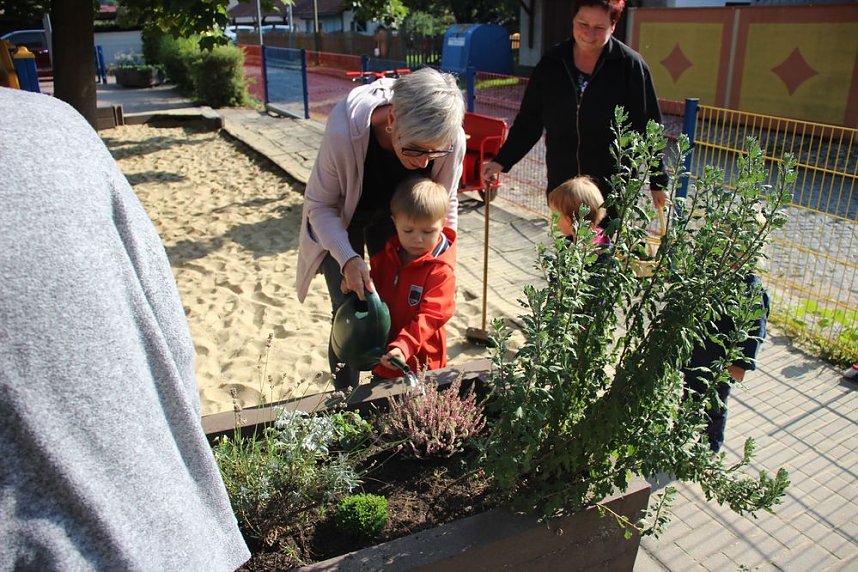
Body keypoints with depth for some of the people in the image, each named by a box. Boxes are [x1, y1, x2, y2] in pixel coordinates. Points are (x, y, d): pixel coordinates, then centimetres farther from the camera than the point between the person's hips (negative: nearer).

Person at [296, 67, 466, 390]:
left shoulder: (451, 140, -33)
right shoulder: (345, 129, -40)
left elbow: (445, 205, -11)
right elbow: (320, 205, -23)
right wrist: (348, 259, -37)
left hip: (395, 218, 2)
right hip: (342, 219, -2)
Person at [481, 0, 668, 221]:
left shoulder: (629, 64, -6)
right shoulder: (552, 62, 2)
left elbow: (648, 128, -2)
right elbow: (529, 120, 8)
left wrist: (658, 182, 0)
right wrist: (502, 160, 0)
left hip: (613, 190, -3)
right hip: (562, 187, 3)